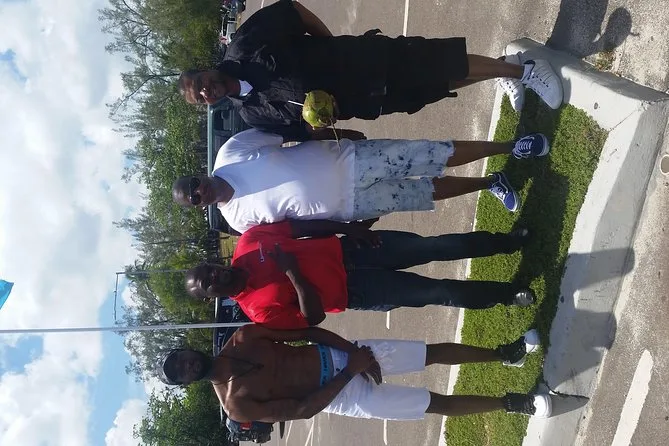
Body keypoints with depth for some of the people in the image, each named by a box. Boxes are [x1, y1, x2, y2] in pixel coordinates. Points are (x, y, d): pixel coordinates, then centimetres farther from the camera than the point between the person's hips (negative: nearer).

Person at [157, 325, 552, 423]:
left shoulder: (240, 342, -1)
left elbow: (307, 330, 0)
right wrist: (350, 371, -20)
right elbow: (303, 409, -16)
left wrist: (353, 350, -12)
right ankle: (512, 403, 9)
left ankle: (505, 353, 16)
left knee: (434, 352, 0)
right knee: (439, 404, -5)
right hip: (342, 394, -4)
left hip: (335, 354, 4)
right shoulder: (236, 402, -13)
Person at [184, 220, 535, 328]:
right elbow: (314, 317, -16)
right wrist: (294, 274, -25)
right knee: (438, 293, -9)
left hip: (346, 250, 4)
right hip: (353, 290, -3)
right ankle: (506, 294, 14)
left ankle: (507, 242, 15)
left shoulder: (248, 243, -3)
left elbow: (302, 226, 2)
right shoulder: (260, 309, -13)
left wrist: (348, 228, -7)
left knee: (434, 246, -5)